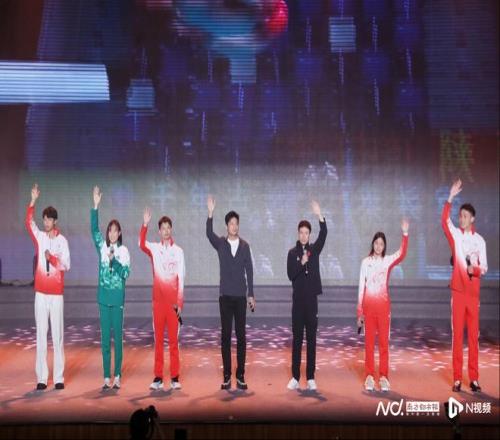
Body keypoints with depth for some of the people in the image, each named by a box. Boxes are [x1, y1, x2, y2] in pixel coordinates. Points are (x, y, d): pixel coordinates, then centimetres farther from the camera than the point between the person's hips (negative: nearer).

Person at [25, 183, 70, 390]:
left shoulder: (62, 240, 1)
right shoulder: (39, 237, 7)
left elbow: (67, 265, -5)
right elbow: (28, 222, -8)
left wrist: (53, 258, -20)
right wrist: (33, 201, -17)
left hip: (57, 293, -2)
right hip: (40, 292, 2)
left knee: (57, 335, 0)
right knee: (41, 335, 3)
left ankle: (59, 377, 6)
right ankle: (41, 377, 7)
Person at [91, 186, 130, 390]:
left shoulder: (123, 250, -1)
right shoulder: (102, 246, 5)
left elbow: (126, 273, -7)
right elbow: (94, 229, -7)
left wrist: (114, 260, -20)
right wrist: (96, 206, -16)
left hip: (118, 298, -2)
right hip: (103, 296, 2)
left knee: (118, 337, 3)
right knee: (105, 338, 6)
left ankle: (117, 377, 11)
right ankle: (107, 377, 13)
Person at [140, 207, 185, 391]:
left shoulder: (178, 251, 1)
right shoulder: (154, 248, 4)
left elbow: (181, 278, 1)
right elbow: (141, 244, -18)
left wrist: (180, 302, -3)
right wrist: (145, 225, -31)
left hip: (174, 301, -1)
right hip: (158, 300, 1)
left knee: (173, 340, 4)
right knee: (158, 339, 6)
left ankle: (175, 377, 10)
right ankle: (158, 377, 12)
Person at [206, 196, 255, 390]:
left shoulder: (245, 245, 4)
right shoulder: (220, 243, 1)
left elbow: (249, 271, 5)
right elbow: (209, 234, -20)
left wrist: (251, 294, 3)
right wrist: (210, 214, -33)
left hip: (240, 296, 1)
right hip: (225, 295, -1)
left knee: (241, 335, 2)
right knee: (225, 335, 2)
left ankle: (240, 376, 9)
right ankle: (226, 376, 9)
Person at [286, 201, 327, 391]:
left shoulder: (314, 249, 5)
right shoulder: (292, 253, 3)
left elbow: (324, 234, -12)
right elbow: (290, 275, -7)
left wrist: (319, 215, -26)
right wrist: (301, 263, -22)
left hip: (312, 298, 1)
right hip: (298, 299, -1)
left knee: (311, 339, 4)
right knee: (297, 339, 3)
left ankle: (310, 378, 8)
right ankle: (295, 377, 7)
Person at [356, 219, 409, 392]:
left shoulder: (388, 260, 3)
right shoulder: (365, 262, 3)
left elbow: (402, 254, -18)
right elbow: (361, 287, 4)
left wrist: (405, 234, -30)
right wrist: (359, 311, 1)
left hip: (383, 305, 0)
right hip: (368, 305, 0)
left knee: (384, 341, 3)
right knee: (369, 341, 5)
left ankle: (383, 377, 10)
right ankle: (369, 377, 11)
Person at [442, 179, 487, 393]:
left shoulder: (480, 240, 6)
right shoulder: (455, 234, 2)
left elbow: (484, 268, 4)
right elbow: (444, 221, -17)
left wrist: (474, 269, -18)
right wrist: (450, 198, -28)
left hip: (473, 292, 1)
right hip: (458, 290, -1)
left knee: (473, 335, 4)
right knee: (457, 334, 0)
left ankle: (474, 378, 12)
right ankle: (457, 378, 5)